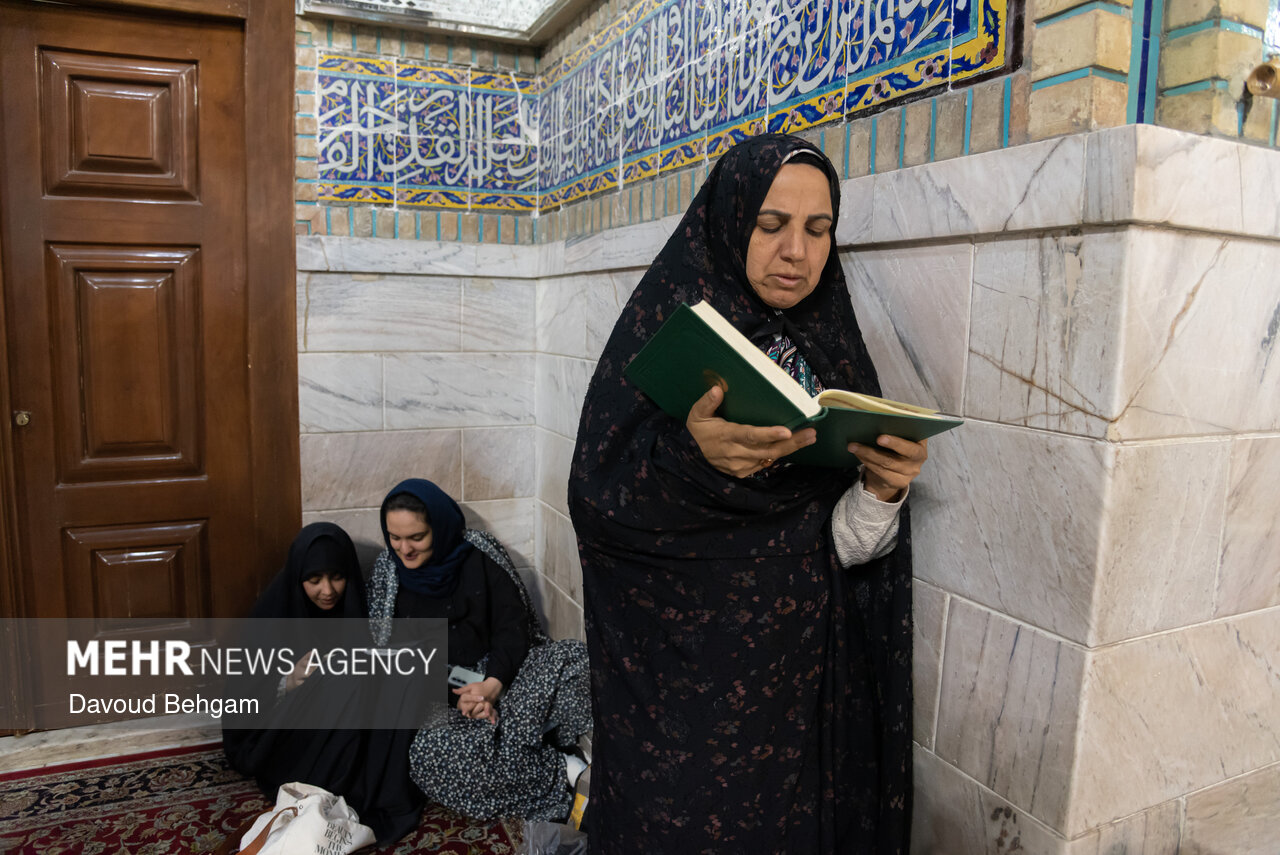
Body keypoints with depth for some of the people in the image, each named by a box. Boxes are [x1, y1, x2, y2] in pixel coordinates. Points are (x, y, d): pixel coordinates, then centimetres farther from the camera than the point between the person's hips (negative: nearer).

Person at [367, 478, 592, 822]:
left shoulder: (480, 555, -4)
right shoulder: (387, 571, 0)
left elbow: (513, 626, -5)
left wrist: (492, 684, -24)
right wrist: (455, 697, -17)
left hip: (499, 673, 0)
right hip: (436, 695, 1)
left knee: (578, 660, -27)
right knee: (429, 752, -33)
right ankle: (560, 773, -22)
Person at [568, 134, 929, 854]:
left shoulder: (830, 346, 3)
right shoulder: (664, 327, -7)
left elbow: (845, 547, 1)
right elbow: (595, 501, -16)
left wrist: (881, 490, -19)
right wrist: (691, 456, -32)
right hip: (680, 671, -3)